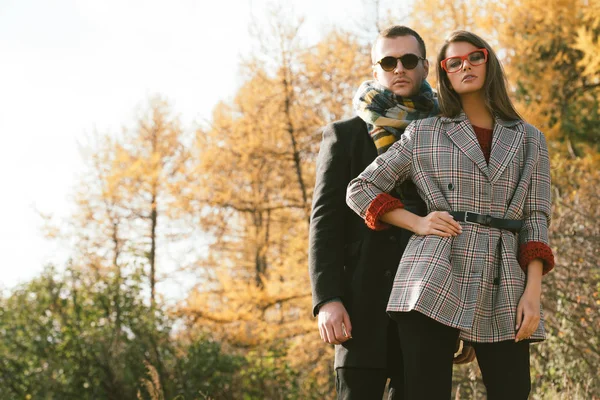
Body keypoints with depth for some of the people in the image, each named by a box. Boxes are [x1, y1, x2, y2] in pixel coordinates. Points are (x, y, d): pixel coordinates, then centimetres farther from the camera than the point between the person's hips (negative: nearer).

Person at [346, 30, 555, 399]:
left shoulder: (529, 140, 14)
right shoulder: (424, 134, 10)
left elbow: (535, 218, 8)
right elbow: (361, 190, 13)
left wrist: (533, 290, -5)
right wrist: (417, 223, -2)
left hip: (504, 287, 1)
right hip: (435, 281, -1)